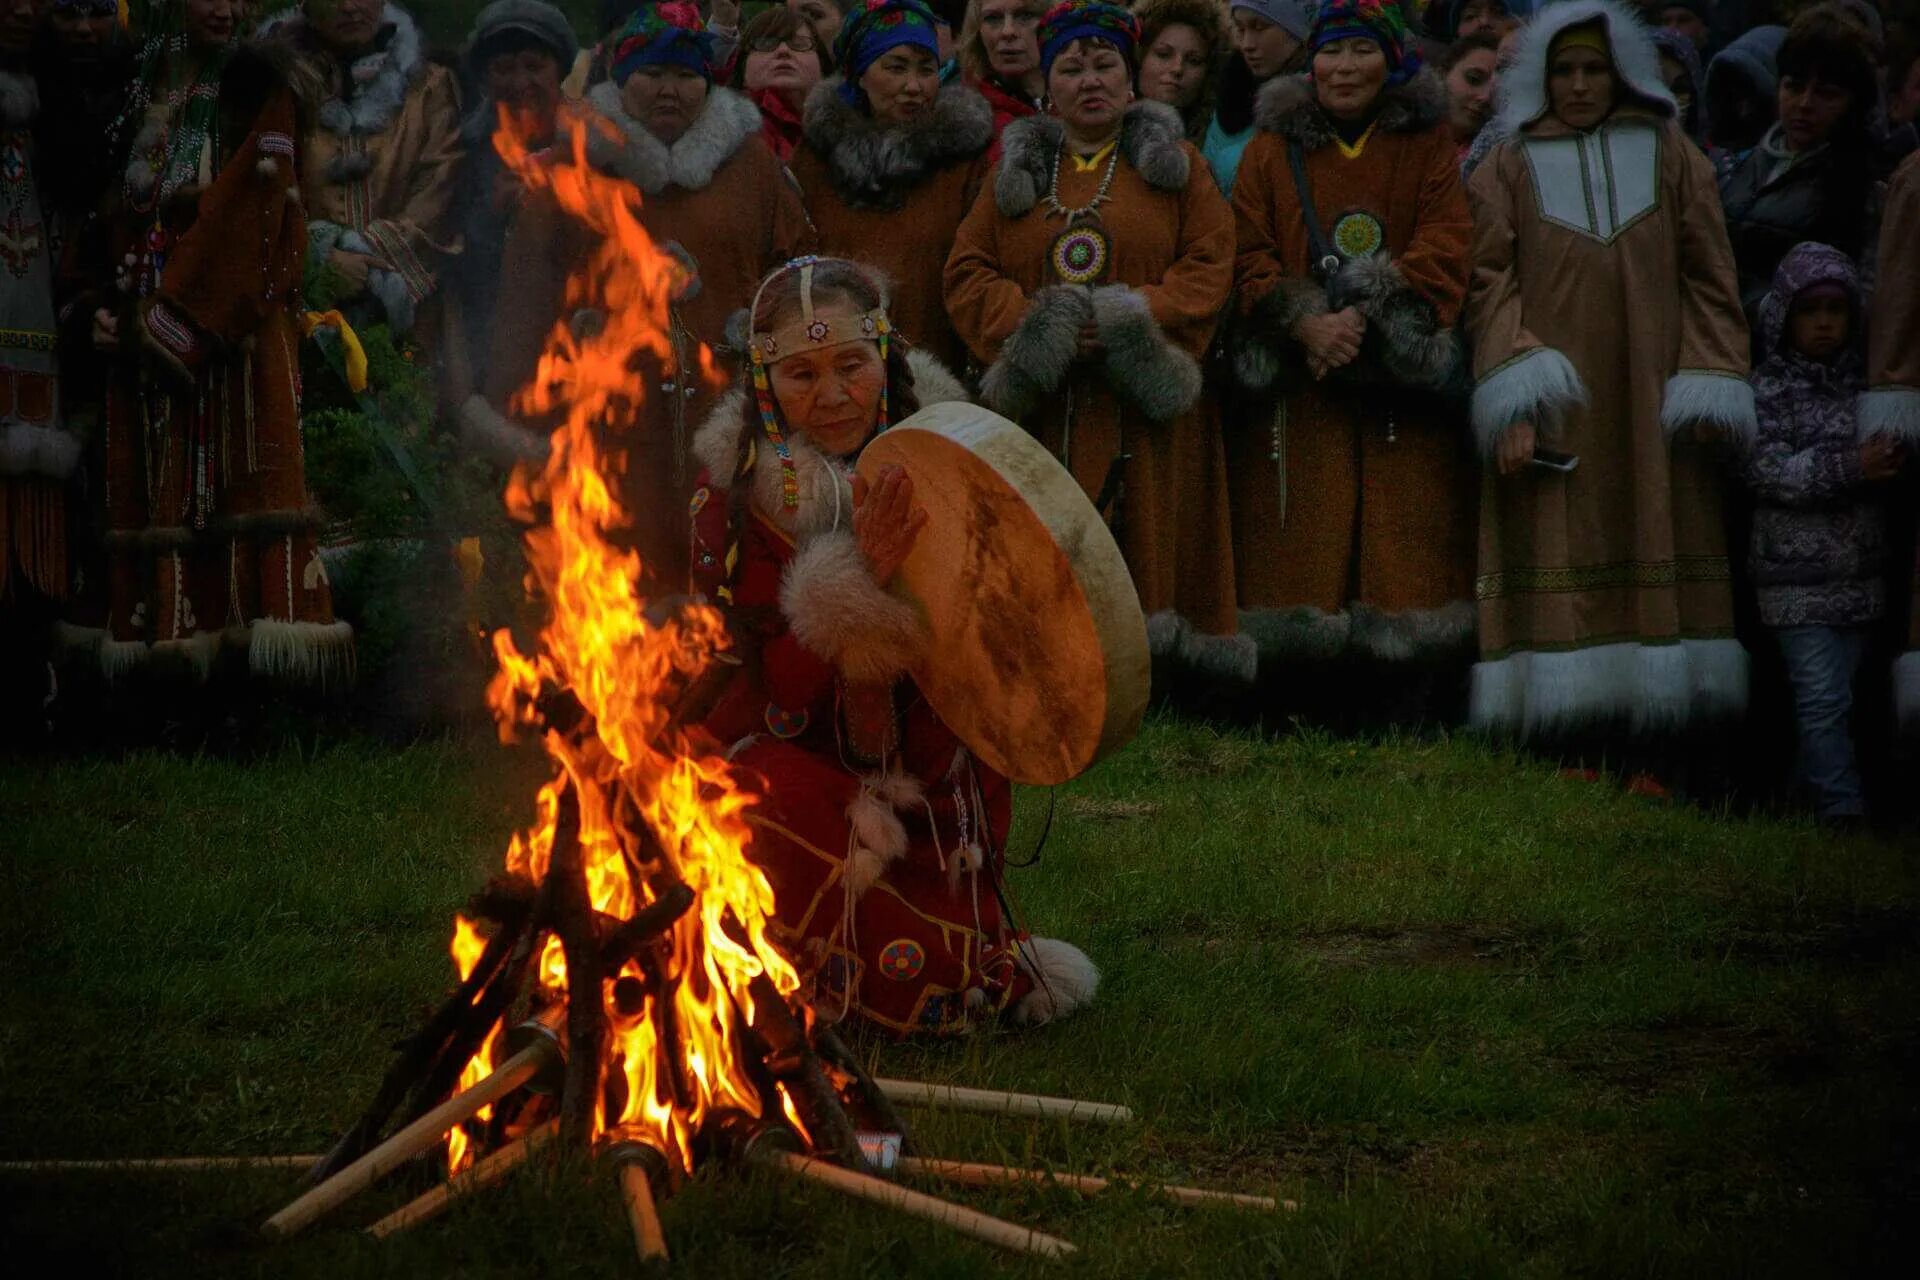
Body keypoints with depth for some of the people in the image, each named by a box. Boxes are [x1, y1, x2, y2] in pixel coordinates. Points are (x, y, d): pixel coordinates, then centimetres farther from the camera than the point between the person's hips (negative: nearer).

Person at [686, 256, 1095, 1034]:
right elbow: (781, 686, -19)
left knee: (949, 992, -13)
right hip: (804, 772, -3)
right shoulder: (736, 494, -12)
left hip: (934, 777, 3)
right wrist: (862, 577, -34)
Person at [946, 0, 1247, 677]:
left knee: (1146, 557, -7)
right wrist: (1030, 323, -10)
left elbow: (1209, 266, 1)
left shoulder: (1172, 162, 11)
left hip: (1145, 406, -2)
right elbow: (967, 273, 9)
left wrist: (1132, 317, -15)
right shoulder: (1017, 169, 17)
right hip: (1039, 406, 2)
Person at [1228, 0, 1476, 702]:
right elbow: (1250, 255, 5)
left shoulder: (1431, 148, 9)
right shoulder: (1271, 150, 13)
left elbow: (1442, 252, -2)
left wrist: (1365, 316, -15)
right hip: (1301, 388, 1)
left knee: (1402, 559, -6)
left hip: (1400, 377, -1)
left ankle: (1406, 718, -3)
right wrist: (1305, 323, -13)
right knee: (1301, 558, -5)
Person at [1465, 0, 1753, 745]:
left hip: (1652, 403, 1)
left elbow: (1708, 277, 9)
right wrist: (1514, 399, -14)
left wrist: (1709, 388, -2)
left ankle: (1641, 752, 1)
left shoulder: (1669, 156, 12)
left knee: (1654, 561, -3)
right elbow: (1491, 285, 0)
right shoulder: (1509, 168, 9)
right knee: (1558, 575, -7)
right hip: (1554, 406, -1)